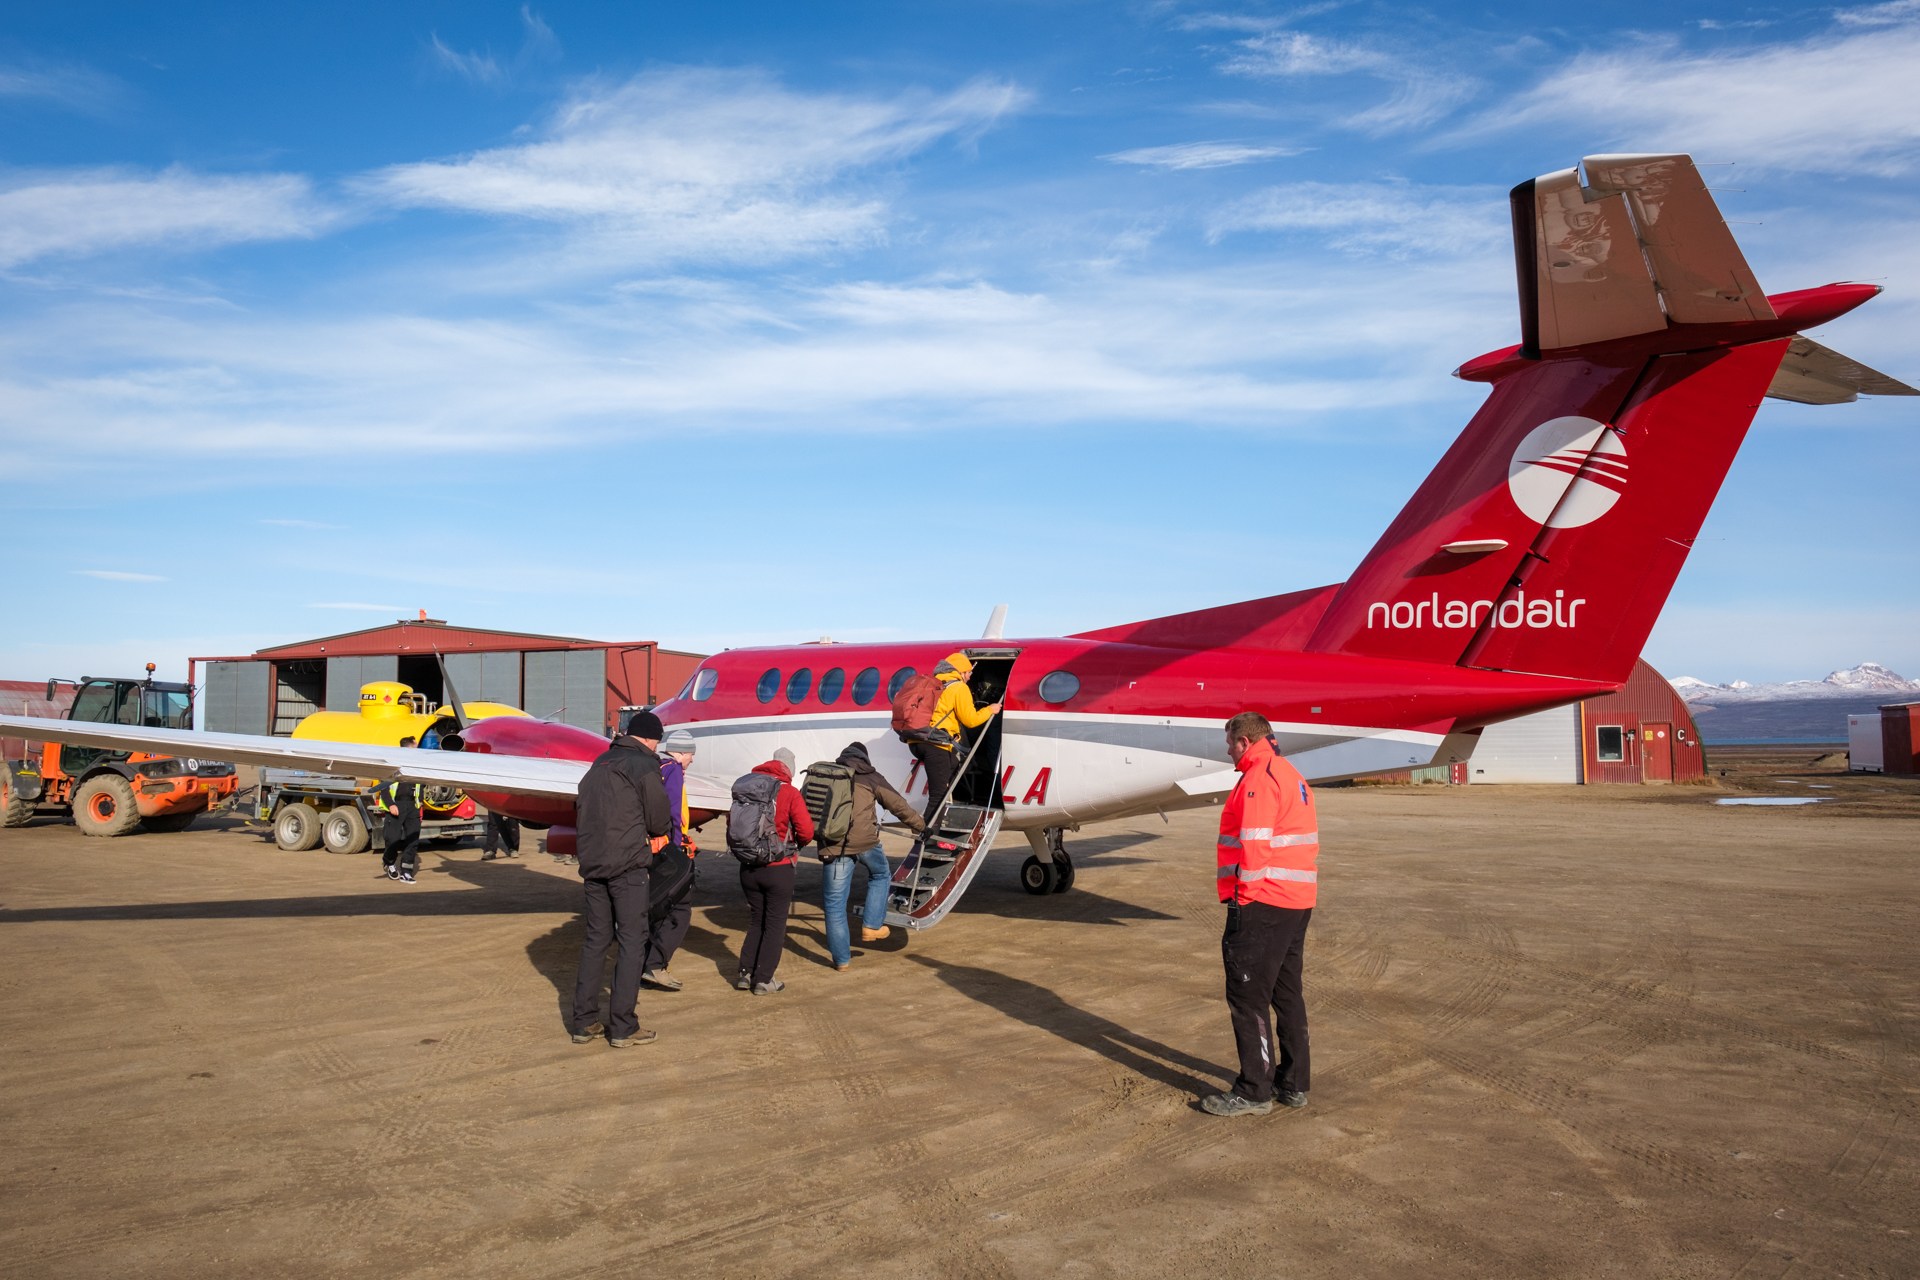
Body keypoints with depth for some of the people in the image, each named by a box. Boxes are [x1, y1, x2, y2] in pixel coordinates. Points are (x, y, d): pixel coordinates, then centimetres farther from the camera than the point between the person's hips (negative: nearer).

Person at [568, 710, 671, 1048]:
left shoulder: (599, 763, 16)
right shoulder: (645, 766, -7)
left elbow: (581, 813, 20)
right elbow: (659, 823, -5)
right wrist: (667, 828, 16)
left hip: (592, 864, 7)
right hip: (628, 864, -7)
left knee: (596, 939, 13)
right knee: (631, 941, -1)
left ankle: (584, 1022, 15)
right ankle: (623, 1027, 1)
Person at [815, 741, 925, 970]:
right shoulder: (870, 777, 9)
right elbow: (898, 805, 11)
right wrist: (921, 825, 24)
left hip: (832, 846, 2)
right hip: (864, 840, -2)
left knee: (834, 902, 8)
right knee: (880, 875, 29)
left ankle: (841, 958, 13)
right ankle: (872, 926, 22)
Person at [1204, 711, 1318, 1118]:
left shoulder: (1259, 779, -15)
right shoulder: (1293, 776, 17)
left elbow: (1254, 845, -22)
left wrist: (1243, 898, -16)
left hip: (1261, 904, -10)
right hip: (1297, 902, 10)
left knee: (1247, 996, -3)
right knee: (1286, 993, 16)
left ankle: (1255, 1091, 3)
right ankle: (1293, 1083, 24)